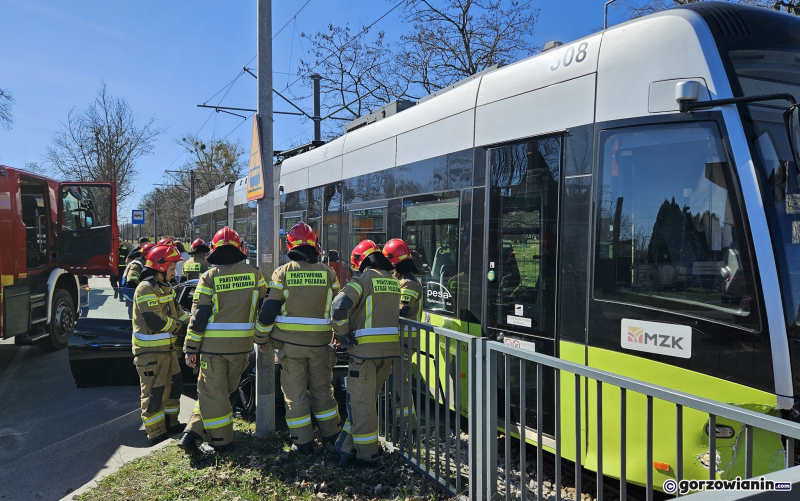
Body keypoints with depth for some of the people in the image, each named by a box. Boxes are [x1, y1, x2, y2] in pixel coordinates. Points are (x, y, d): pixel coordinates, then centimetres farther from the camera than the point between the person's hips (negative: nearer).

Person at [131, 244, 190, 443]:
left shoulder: (164, 287, 13)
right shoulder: (146, 289, -20)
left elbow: (176, 310, 16)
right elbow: (155, 321, -26)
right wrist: (178, 326, -11)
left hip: (167, 347, 10)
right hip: (150, 351, -10)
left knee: (173, 383, 19)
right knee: (154, 391, -2)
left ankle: (170, 422, 33)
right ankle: (156, 432, 7)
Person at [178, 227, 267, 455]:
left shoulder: (209, 277, -5)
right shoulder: (253, 273, 1)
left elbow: (199, 315, -7)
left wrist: (191, 348, -1)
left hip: (213, 344, -2)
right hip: (241, 344, 2)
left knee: (212, 392, 8)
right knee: (225, 389, 15)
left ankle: (220, 440, 12)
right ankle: (193, 433, 15)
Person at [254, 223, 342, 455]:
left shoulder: (283, 272, -5)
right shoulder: (328, 272, 2)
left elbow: (269, 309, -6)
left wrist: (261, 338, 5)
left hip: (290, 341, -2)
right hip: (320, 342, 2)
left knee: (294, 392, 7)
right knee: (322, 388, 15)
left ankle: (303, 442, 12)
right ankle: (330, 436, 22)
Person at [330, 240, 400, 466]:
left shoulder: (363, 278, -9)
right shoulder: (393, 281, 14)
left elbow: (339, 306, -22)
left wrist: (342, 334, -8)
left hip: (366, 347, -7)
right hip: (391, 347, 7)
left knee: (362, 402, 4)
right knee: (368, 399, 15)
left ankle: (366, 454, 11)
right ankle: (347, 447, 22)